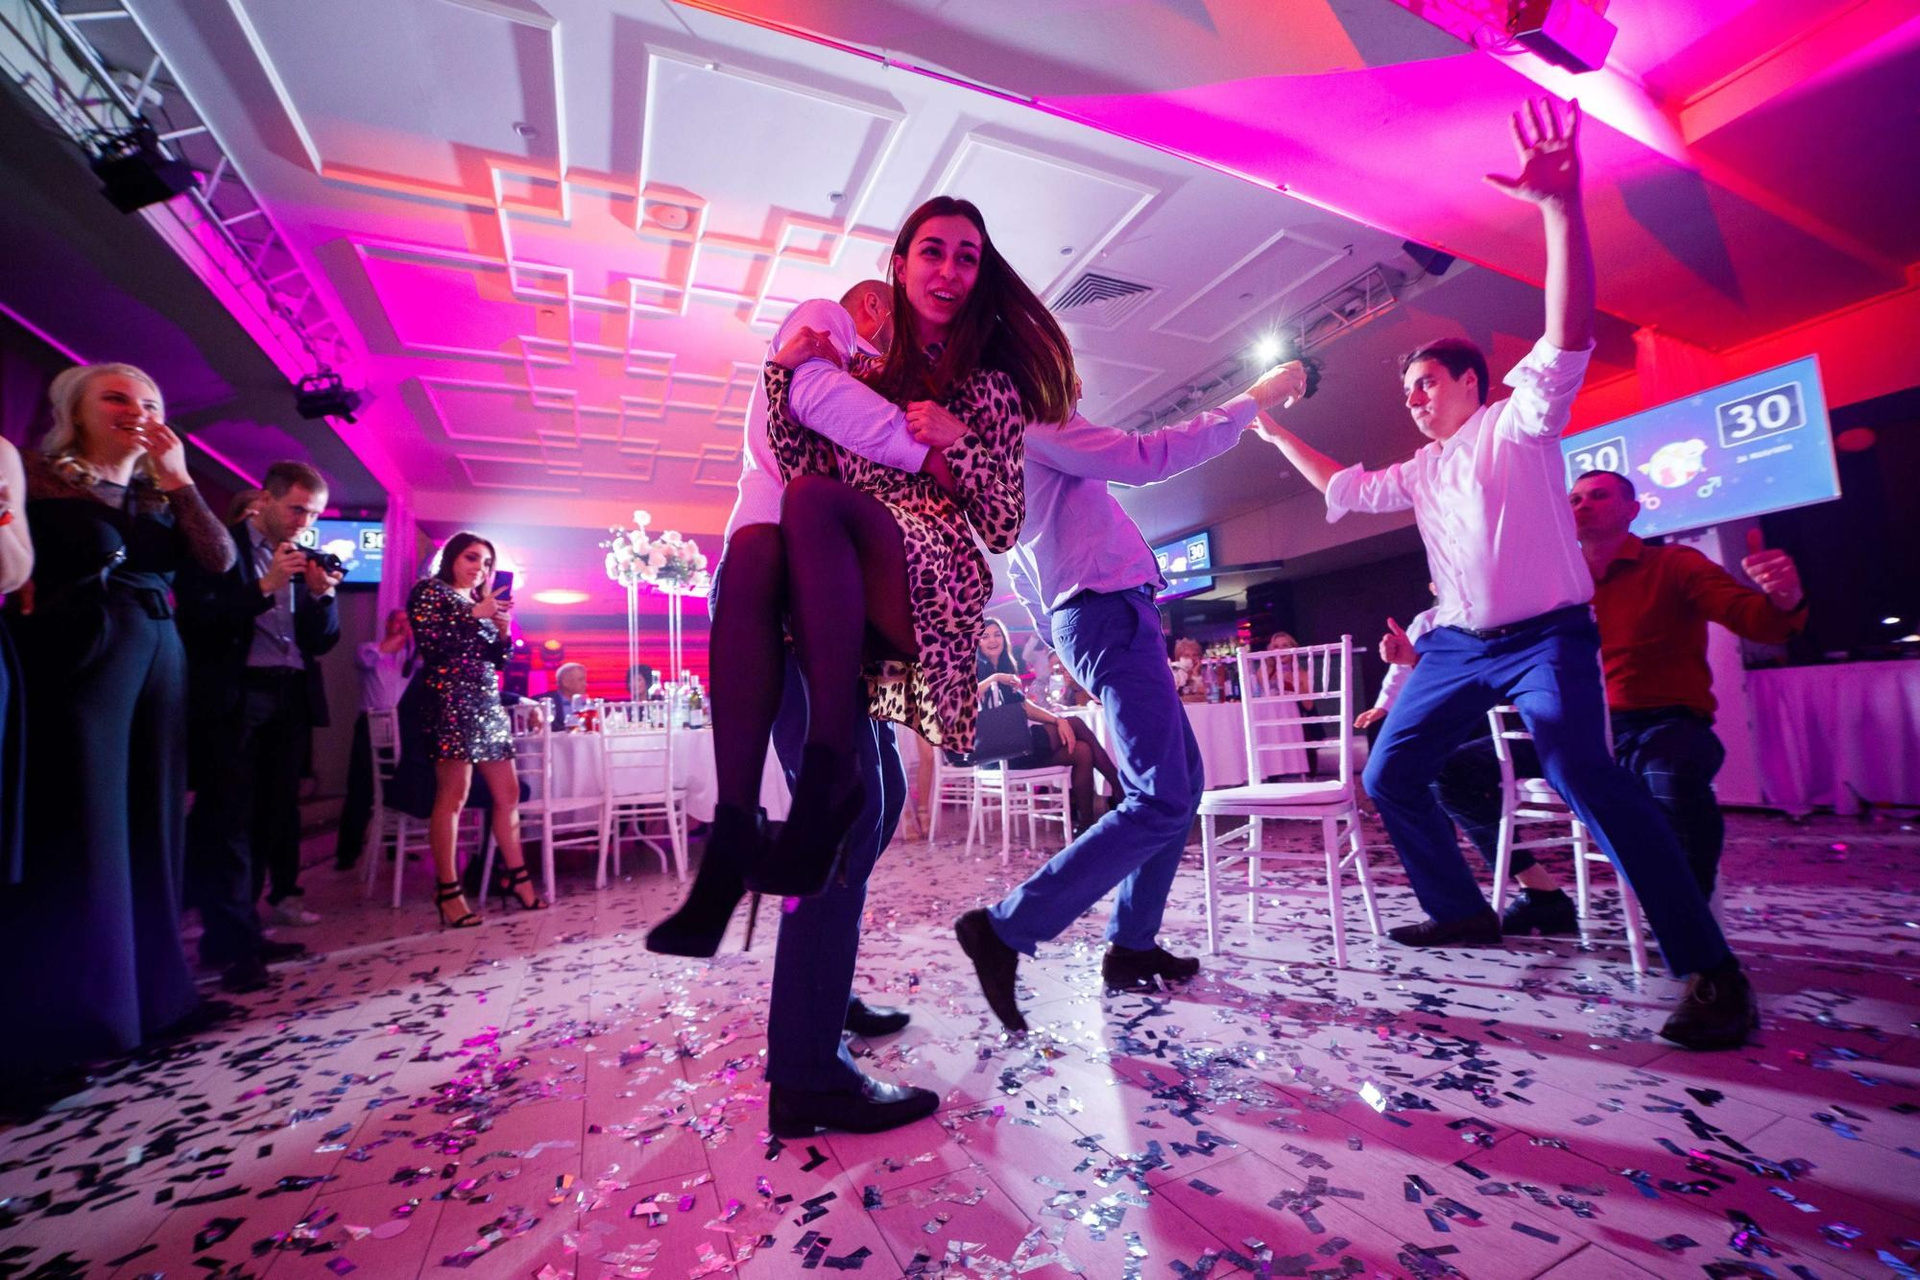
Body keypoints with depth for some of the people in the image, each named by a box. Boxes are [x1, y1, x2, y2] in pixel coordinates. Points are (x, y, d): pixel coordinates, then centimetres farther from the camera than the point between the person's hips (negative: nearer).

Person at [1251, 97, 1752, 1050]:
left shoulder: (1522, 419, 1)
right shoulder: (1419, 471, 18)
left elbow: (1569, 332, -16)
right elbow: (1343, 491, 27)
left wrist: (1559, 208, -25)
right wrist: (1276, 433, 26)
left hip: (1545, 637, -7)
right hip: (1457, 647, 7)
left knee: (1581, 771, -27)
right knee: (1389, 775, 2)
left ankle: (1708, 969, -16)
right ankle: (1461, 910, 18)